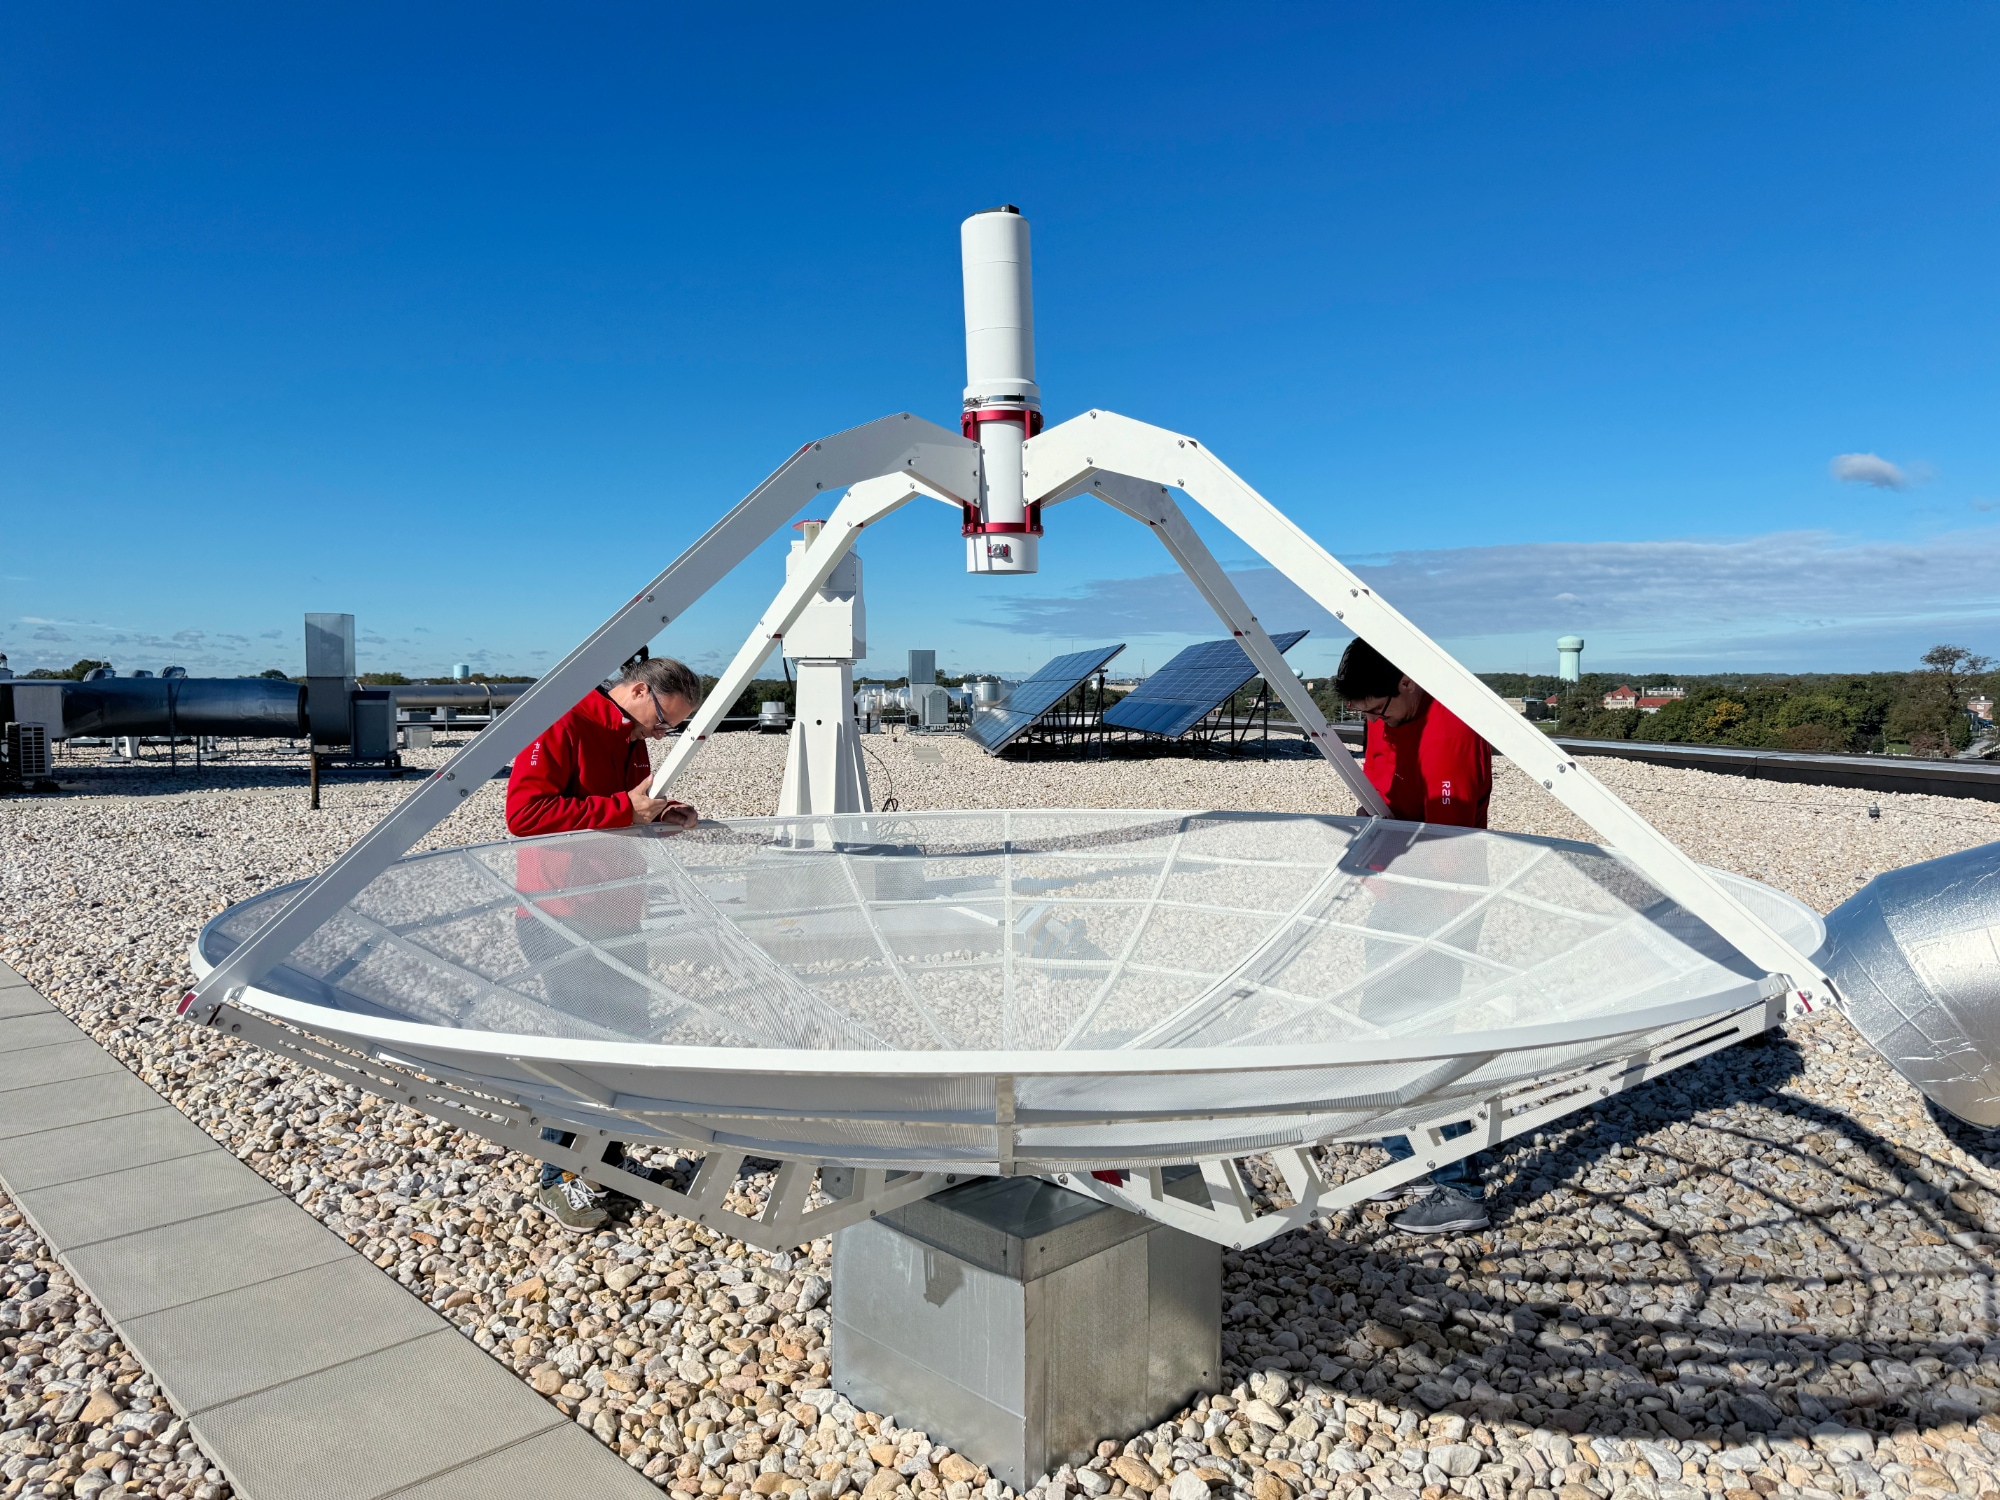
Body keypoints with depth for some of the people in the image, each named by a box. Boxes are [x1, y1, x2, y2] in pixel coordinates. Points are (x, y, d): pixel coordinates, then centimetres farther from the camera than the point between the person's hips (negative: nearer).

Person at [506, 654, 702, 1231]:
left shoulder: (633, 742, 14)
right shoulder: (563, 725, -14)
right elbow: (524, 811, -23)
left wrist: (662, 817, 3)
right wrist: (625, 808, -25)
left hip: (615, 914, 9)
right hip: (559, 918, -9)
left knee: (629, 1032, 11)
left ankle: (606, 1154, 27)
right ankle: (559, 1180, 7)